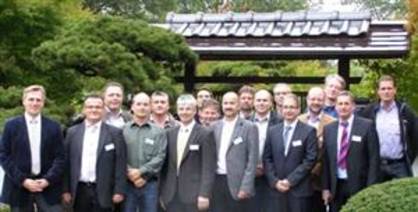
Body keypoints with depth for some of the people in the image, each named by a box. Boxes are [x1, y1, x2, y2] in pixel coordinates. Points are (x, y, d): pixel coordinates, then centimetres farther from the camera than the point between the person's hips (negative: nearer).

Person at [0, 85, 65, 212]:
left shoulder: (53, 127, 7)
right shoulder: (11, 125, 4)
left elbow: (60, 157, 4)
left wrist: (48, 180, -11)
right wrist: (22, 180, -11)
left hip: (48, 187, 1)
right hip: (19, 187, -1)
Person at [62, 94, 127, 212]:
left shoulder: (114, 133, 0)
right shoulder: (72, 132, 6)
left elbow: (120, 164, -3)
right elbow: (67, 163, 6)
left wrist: (119, 190, -8)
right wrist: (66, 190, 2)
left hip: (103, 192, -2)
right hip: (80, 191, 2)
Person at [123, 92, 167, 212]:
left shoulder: (159, 132, 4)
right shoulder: (123, 130, 4)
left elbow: (160, 157, -5)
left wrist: (141, 172, -14)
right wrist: (130, 173, -13)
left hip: (150, 184, 0)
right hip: (127, 183, 0)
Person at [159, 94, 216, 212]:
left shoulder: (205, 134, -4)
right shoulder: (170, 133, 12)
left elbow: (208, 168, -9)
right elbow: (166, 166, 13)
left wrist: (204, 194, -16)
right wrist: (162, 193, 10)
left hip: (194, 194, -5)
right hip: (172, 195, 5)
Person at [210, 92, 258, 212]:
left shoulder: (249, 128, -2)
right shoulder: (215, 127, 11)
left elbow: (252, 160, -6)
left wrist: (246, 187, -13)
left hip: (237, 183, -4)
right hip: (217, 181, 4)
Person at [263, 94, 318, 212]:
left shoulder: (309, 131, 0)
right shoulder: (272, 131, 11)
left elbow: (310, 160, -7)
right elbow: (267, 159, 9)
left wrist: (290, 180, -12)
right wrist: (275, 181, -5)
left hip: (300, 189, -3)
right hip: (277, 189, 3)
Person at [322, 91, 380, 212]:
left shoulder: (367, 126, -4)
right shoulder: (328, 129, 8)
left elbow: (374, 158, -6)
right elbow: (326, 160, 9)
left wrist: (370, 188, -11)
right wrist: (325, 188, 4)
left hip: (358, 185, -3)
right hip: (336, 186, 4)